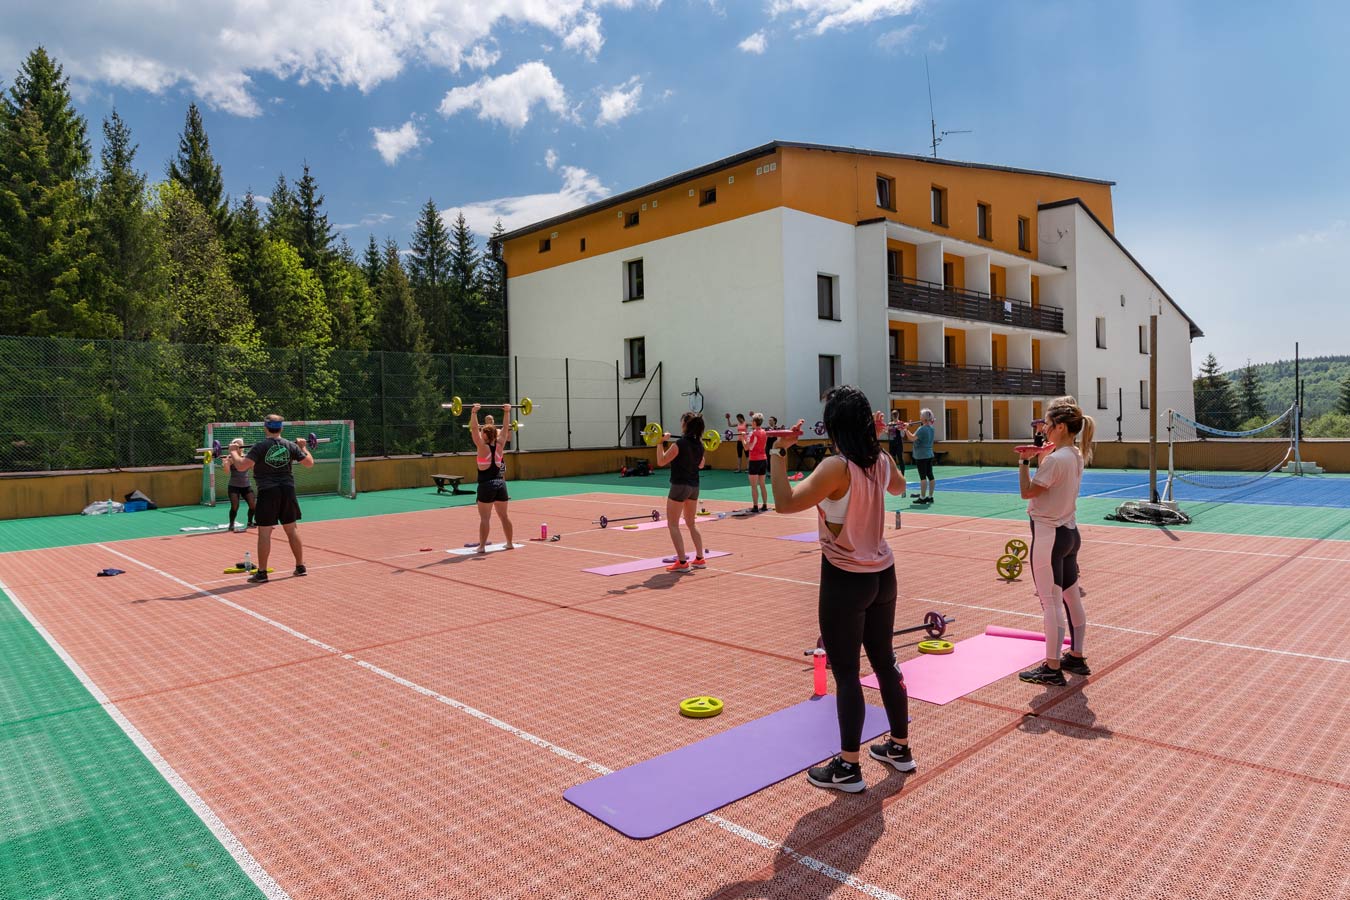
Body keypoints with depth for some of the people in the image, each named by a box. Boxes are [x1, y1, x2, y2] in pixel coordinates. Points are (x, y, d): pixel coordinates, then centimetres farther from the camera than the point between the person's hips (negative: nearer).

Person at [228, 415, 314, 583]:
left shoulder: (260, 446, -11)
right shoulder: (291, 445, 1)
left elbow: (241, 466, -18)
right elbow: (310, 463, 7)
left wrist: (233, 452, -1)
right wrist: (304, 448, 22)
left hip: (268, 492, -4)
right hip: (287, 490, 4)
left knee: (264, 532, 0)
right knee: (292, 529, 13)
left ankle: (261, 573, 3)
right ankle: (300, 567, 19)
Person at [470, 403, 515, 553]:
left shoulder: (483, 447, -12)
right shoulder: (499, 446, 0)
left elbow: (474, 429, -17)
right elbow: (505, 427, 9)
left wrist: (474, 412, -18)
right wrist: (507, 412, 14)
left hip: (486, 486, -5)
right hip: (500, 483, 5)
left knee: (484, 518, -1)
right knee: (504, 516, 13)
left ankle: (482, 546, 0)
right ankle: (510, 543, 20)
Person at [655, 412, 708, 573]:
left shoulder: (679, 443, -17)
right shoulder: (699, 444, 4)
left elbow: (661, 461, -15)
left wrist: (661, 443, -10)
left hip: (679, 486, -7)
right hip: (694, 486, 8)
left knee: (673, 525, 0)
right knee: (692, 523, 19)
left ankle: (682, 562, -4)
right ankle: (700, 559, 19)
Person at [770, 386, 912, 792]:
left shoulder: (837, 467, -22)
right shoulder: (881, 461, 1)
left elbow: (785, 502, -27)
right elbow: (898, 487, 25)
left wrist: (779, 453, -20)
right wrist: (877, 442, 24)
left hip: (845, 580, -8)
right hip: (882, 575, 8)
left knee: (846, 673, 3)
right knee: (884, 662, 20)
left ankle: (847, 767, 14)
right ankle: (899, 747, 34)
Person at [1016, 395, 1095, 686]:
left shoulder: (1055, 459, -21)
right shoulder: (1076, 455, 7)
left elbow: (1027, 492, -17)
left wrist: (1024, 461, -9)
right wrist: (1039, 457, 11)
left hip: (1049, 536, -10)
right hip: (1070, 532, 10)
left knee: (1051, 603, -2)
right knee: (1072, 599, 17)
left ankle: (1052, 669, 6)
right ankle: (1077, 657, 30)